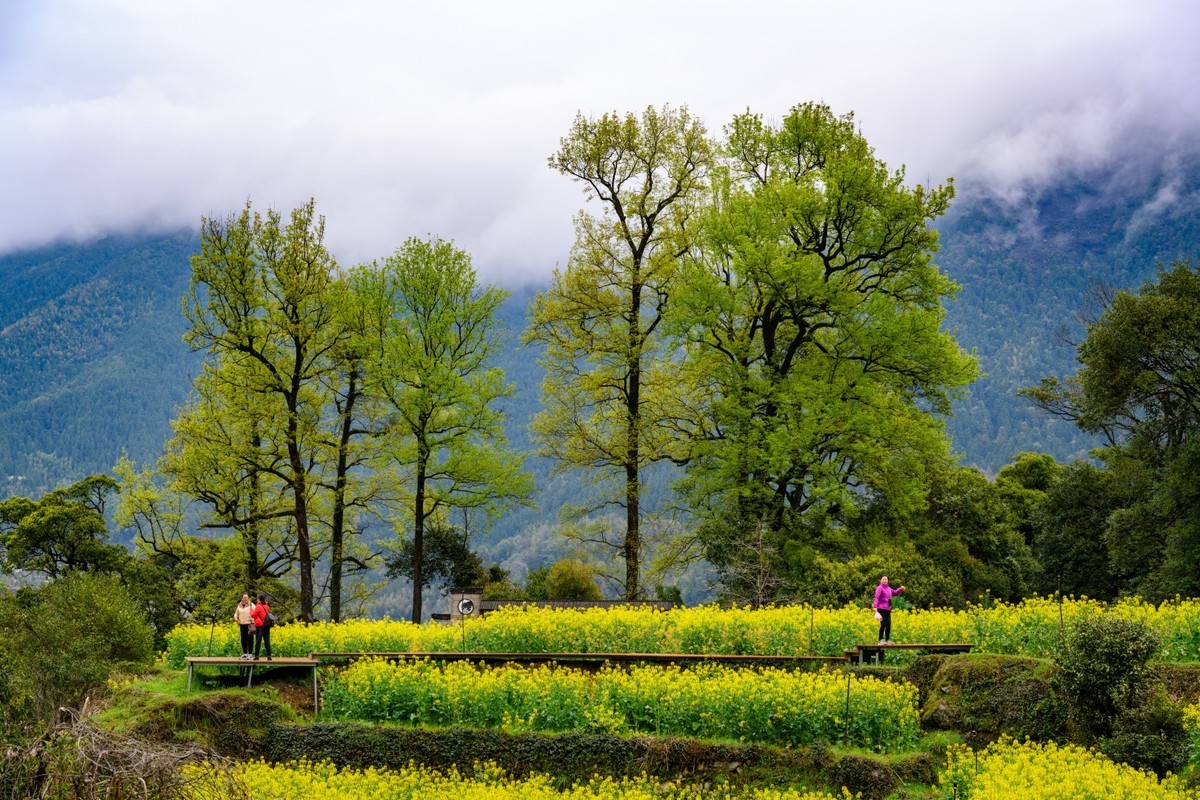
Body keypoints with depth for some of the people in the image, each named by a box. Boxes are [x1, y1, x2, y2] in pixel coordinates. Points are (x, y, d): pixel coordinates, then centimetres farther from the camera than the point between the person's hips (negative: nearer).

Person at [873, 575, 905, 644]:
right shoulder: (879, 588, -5)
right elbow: (876, 598, -12)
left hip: (887, 609, 8)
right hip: (881, 609, -8)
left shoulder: (888, 588, 17)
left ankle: (887, 640, 16)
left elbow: (895, 593, 32)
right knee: (883, 624, -13)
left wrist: (900, 589, 13)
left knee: (888, 624, 7)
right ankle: (881, 640, -11)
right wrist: (875, 608, -21)